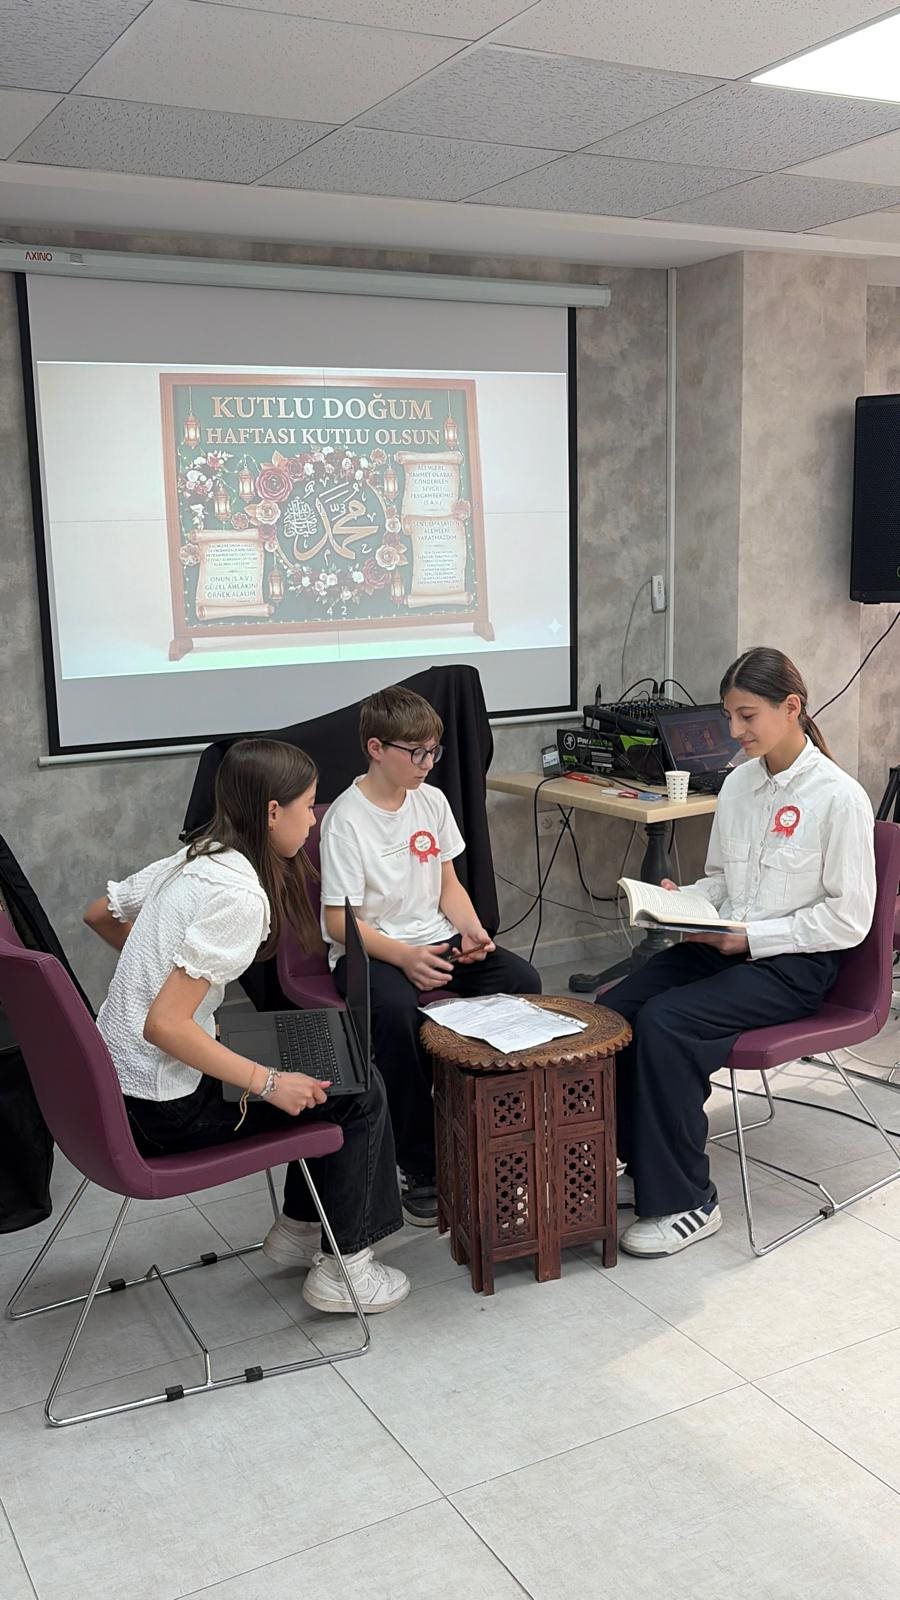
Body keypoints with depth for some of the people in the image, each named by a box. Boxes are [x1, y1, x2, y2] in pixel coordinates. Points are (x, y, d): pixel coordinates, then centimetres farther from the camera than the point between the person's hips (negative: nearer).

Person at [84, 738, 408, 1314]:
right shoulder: (240, 896, -25)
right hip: (171, 1107, -9)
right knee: (360, 1091, 3)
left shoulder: (192, 860, 2)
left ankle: (299, 1228, 30)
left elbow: (100, 915, 18)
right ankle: (343, 1268, 12)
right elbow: (164, 1025, -28)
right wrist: (269, 1083, -23)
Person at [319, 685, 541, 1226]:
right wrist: (405, 957, -27)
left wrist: (471, 930, -6)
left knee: (522, 980, -18)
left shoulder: (432, 801, 6)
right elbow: (338, 921, -14)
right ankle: (420, 1168, -21)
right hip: (368, 951, -6)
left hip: (436, 940, 6)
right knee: (397, 1011, -37)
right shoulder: (346, 820, -13)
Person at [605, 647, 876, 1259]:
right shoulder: (738, 784, 9)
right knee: (612, 1007, -15)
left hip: (794, 964, -7)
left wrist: (752, 936, -18)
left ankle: (687, 1202, -13)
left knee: (664, 1023, -27)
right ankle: (642, 1165, 3)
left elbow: (849, 918, -12)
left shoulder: (840, 797, -12)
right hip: (723, 945, 7)